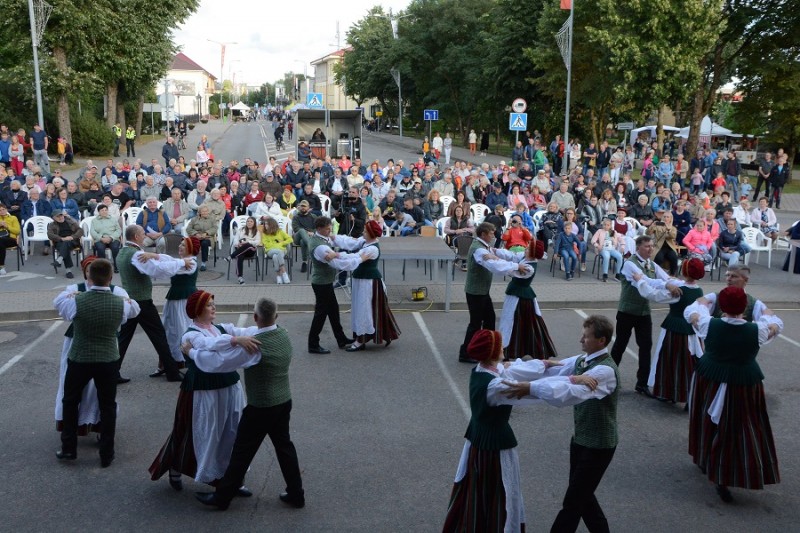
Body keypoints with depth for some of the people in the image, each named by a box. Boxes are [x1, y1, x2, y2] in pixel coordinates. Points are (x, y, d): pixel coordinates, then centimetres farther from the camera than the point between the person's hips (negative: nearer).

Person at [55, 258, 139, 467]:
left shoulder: (76, 301, -17)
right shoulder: (120, 303, -12)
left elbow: (61, 309, 6)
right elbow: (134, 310, 11)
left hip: (79, 359, -1)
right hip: (108, 361, 1)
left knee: (70, 401, 22)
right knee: (107, 406, 13)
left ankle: (68, 449, 26)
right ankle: (106, 455, 18)